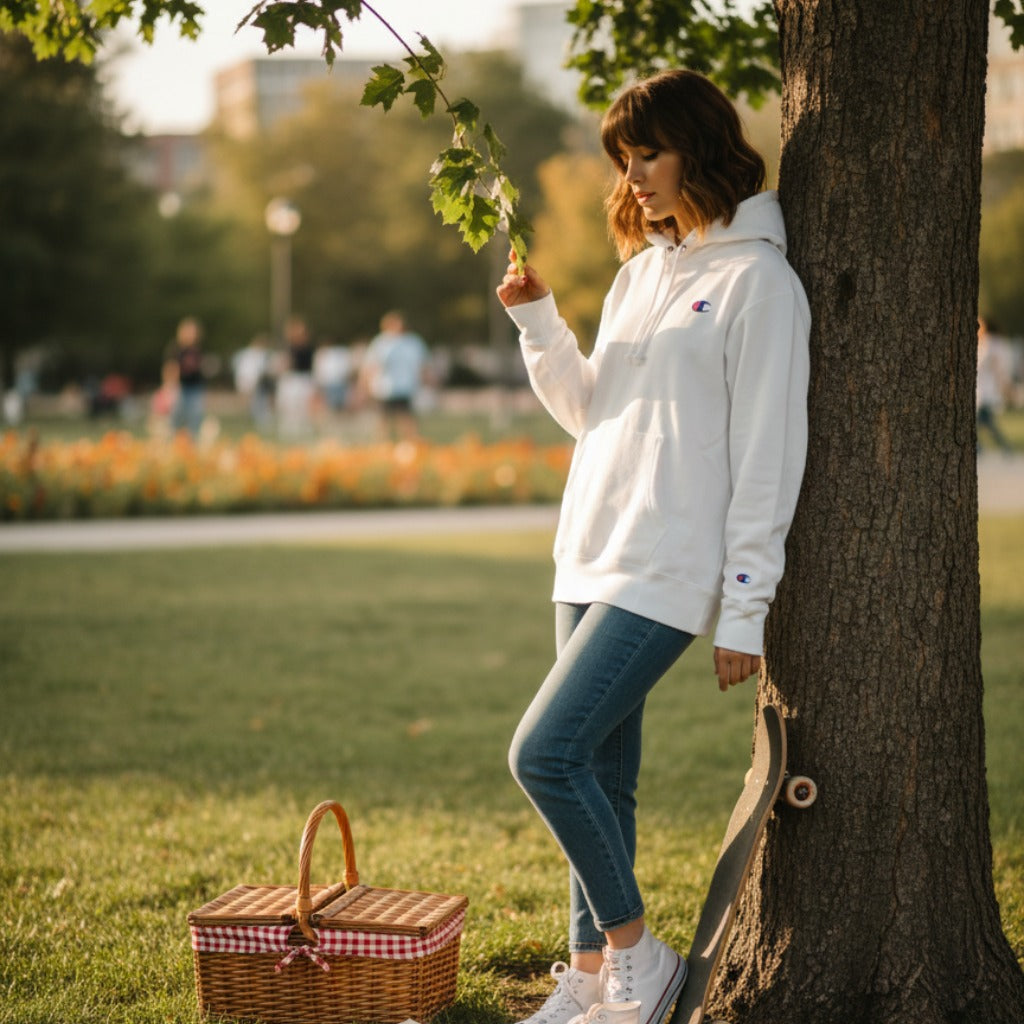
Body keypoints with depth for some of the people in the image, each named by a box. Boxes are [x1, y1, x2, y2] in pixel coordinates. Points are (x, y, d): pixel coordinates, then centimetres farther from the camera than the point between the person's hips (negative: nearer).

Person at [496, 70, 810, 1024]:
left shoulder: (758, 280, -9)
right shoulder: (641, 270, 16)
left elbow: (767, 456, -11)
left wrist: (746, 609, -14)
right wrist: (539, 322, 4)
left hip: (667, 570, -8)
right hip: (587, 560, 8)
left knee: (545, 750, -16)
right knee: (600, 777, 11)